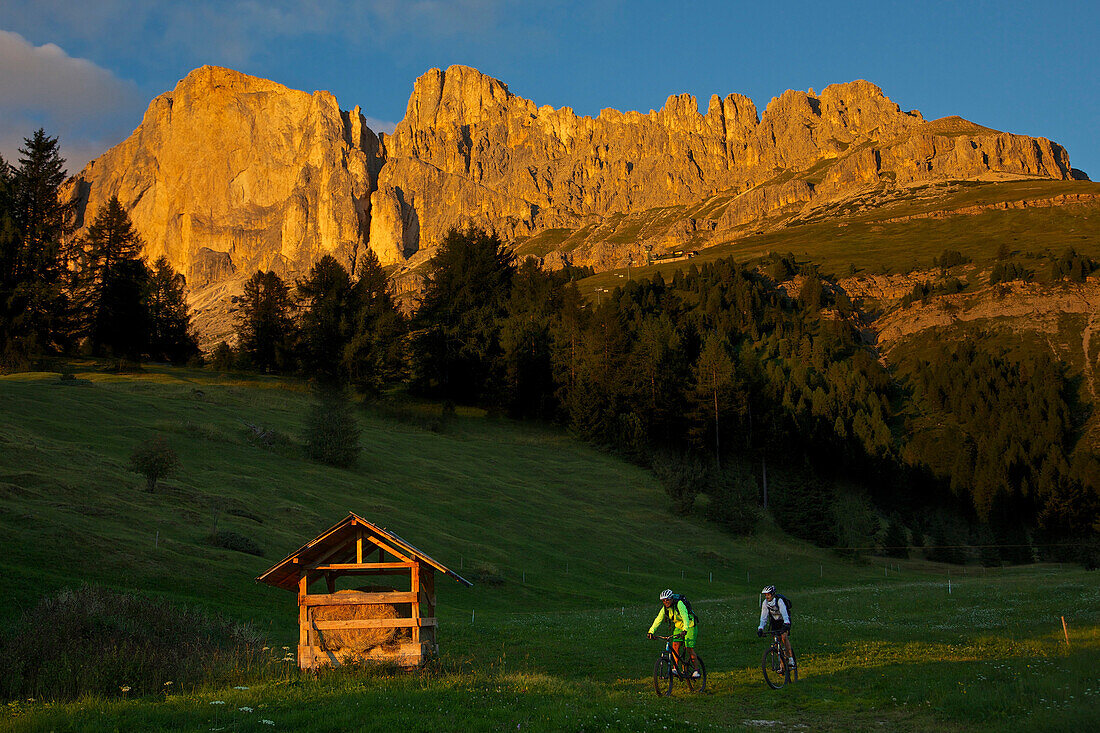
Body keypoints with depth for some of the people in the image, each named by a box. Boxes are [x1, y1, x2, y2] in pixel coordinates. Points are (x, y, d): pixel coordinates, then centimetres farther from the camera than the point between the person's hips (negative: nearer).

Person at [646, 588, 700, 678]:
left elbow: (685, 617, -40)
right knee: (675, 646, -11)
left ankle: (697, 670, -1)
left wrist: (685, 630, -54)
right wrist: (651, 632, -25)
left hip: (689, 627, -6)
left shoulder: (679, 604, -28)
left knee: (689, 649, -11)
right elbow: (658, 619, -13)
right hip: (678, 627, 6)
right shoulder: (665, 608, -8)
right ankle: (675, 669, -4)